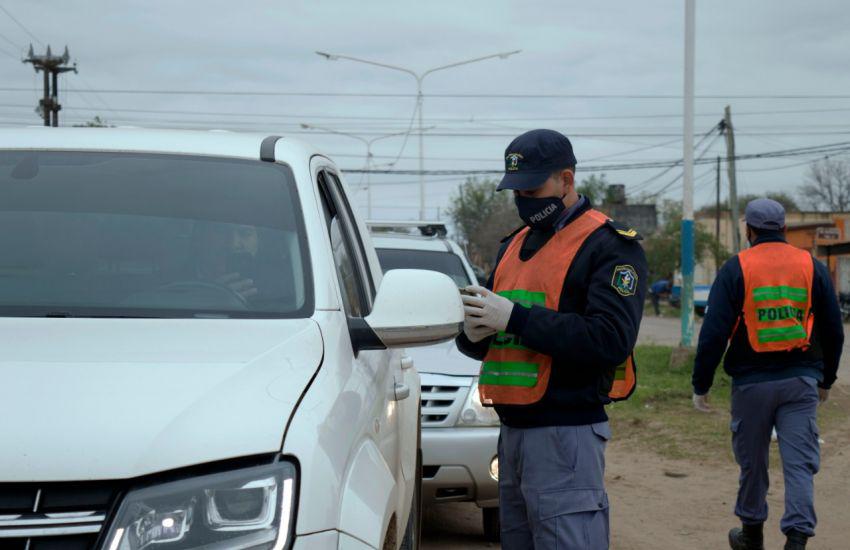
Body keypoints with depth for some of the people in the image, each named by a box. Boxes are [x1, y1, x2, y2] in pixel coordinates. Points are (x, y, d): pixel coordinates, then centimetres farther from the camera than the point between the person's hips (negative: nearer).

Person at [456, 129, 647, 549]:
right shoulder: (515, 245, 19)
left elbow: (611, 340, -21)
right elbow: (474, 340, 21)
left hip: (566, 434, -8)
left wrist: (516, 317, -21)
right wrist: (473, 332, -5)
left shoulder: (609, 246, -6)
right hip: (512, 431, 8)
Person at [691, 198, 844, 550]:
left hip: (752, 382, -1)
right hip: (801, 382, 1)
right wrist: (826, 379, 22)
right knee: (800, 462, 0)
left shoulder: (736, 269, -3)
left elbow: (713, 332, -7)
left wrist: (701, 385, 0)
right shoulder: (812, 266, 5)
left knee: (752, 461, 13)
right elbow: (833, 330, 10)